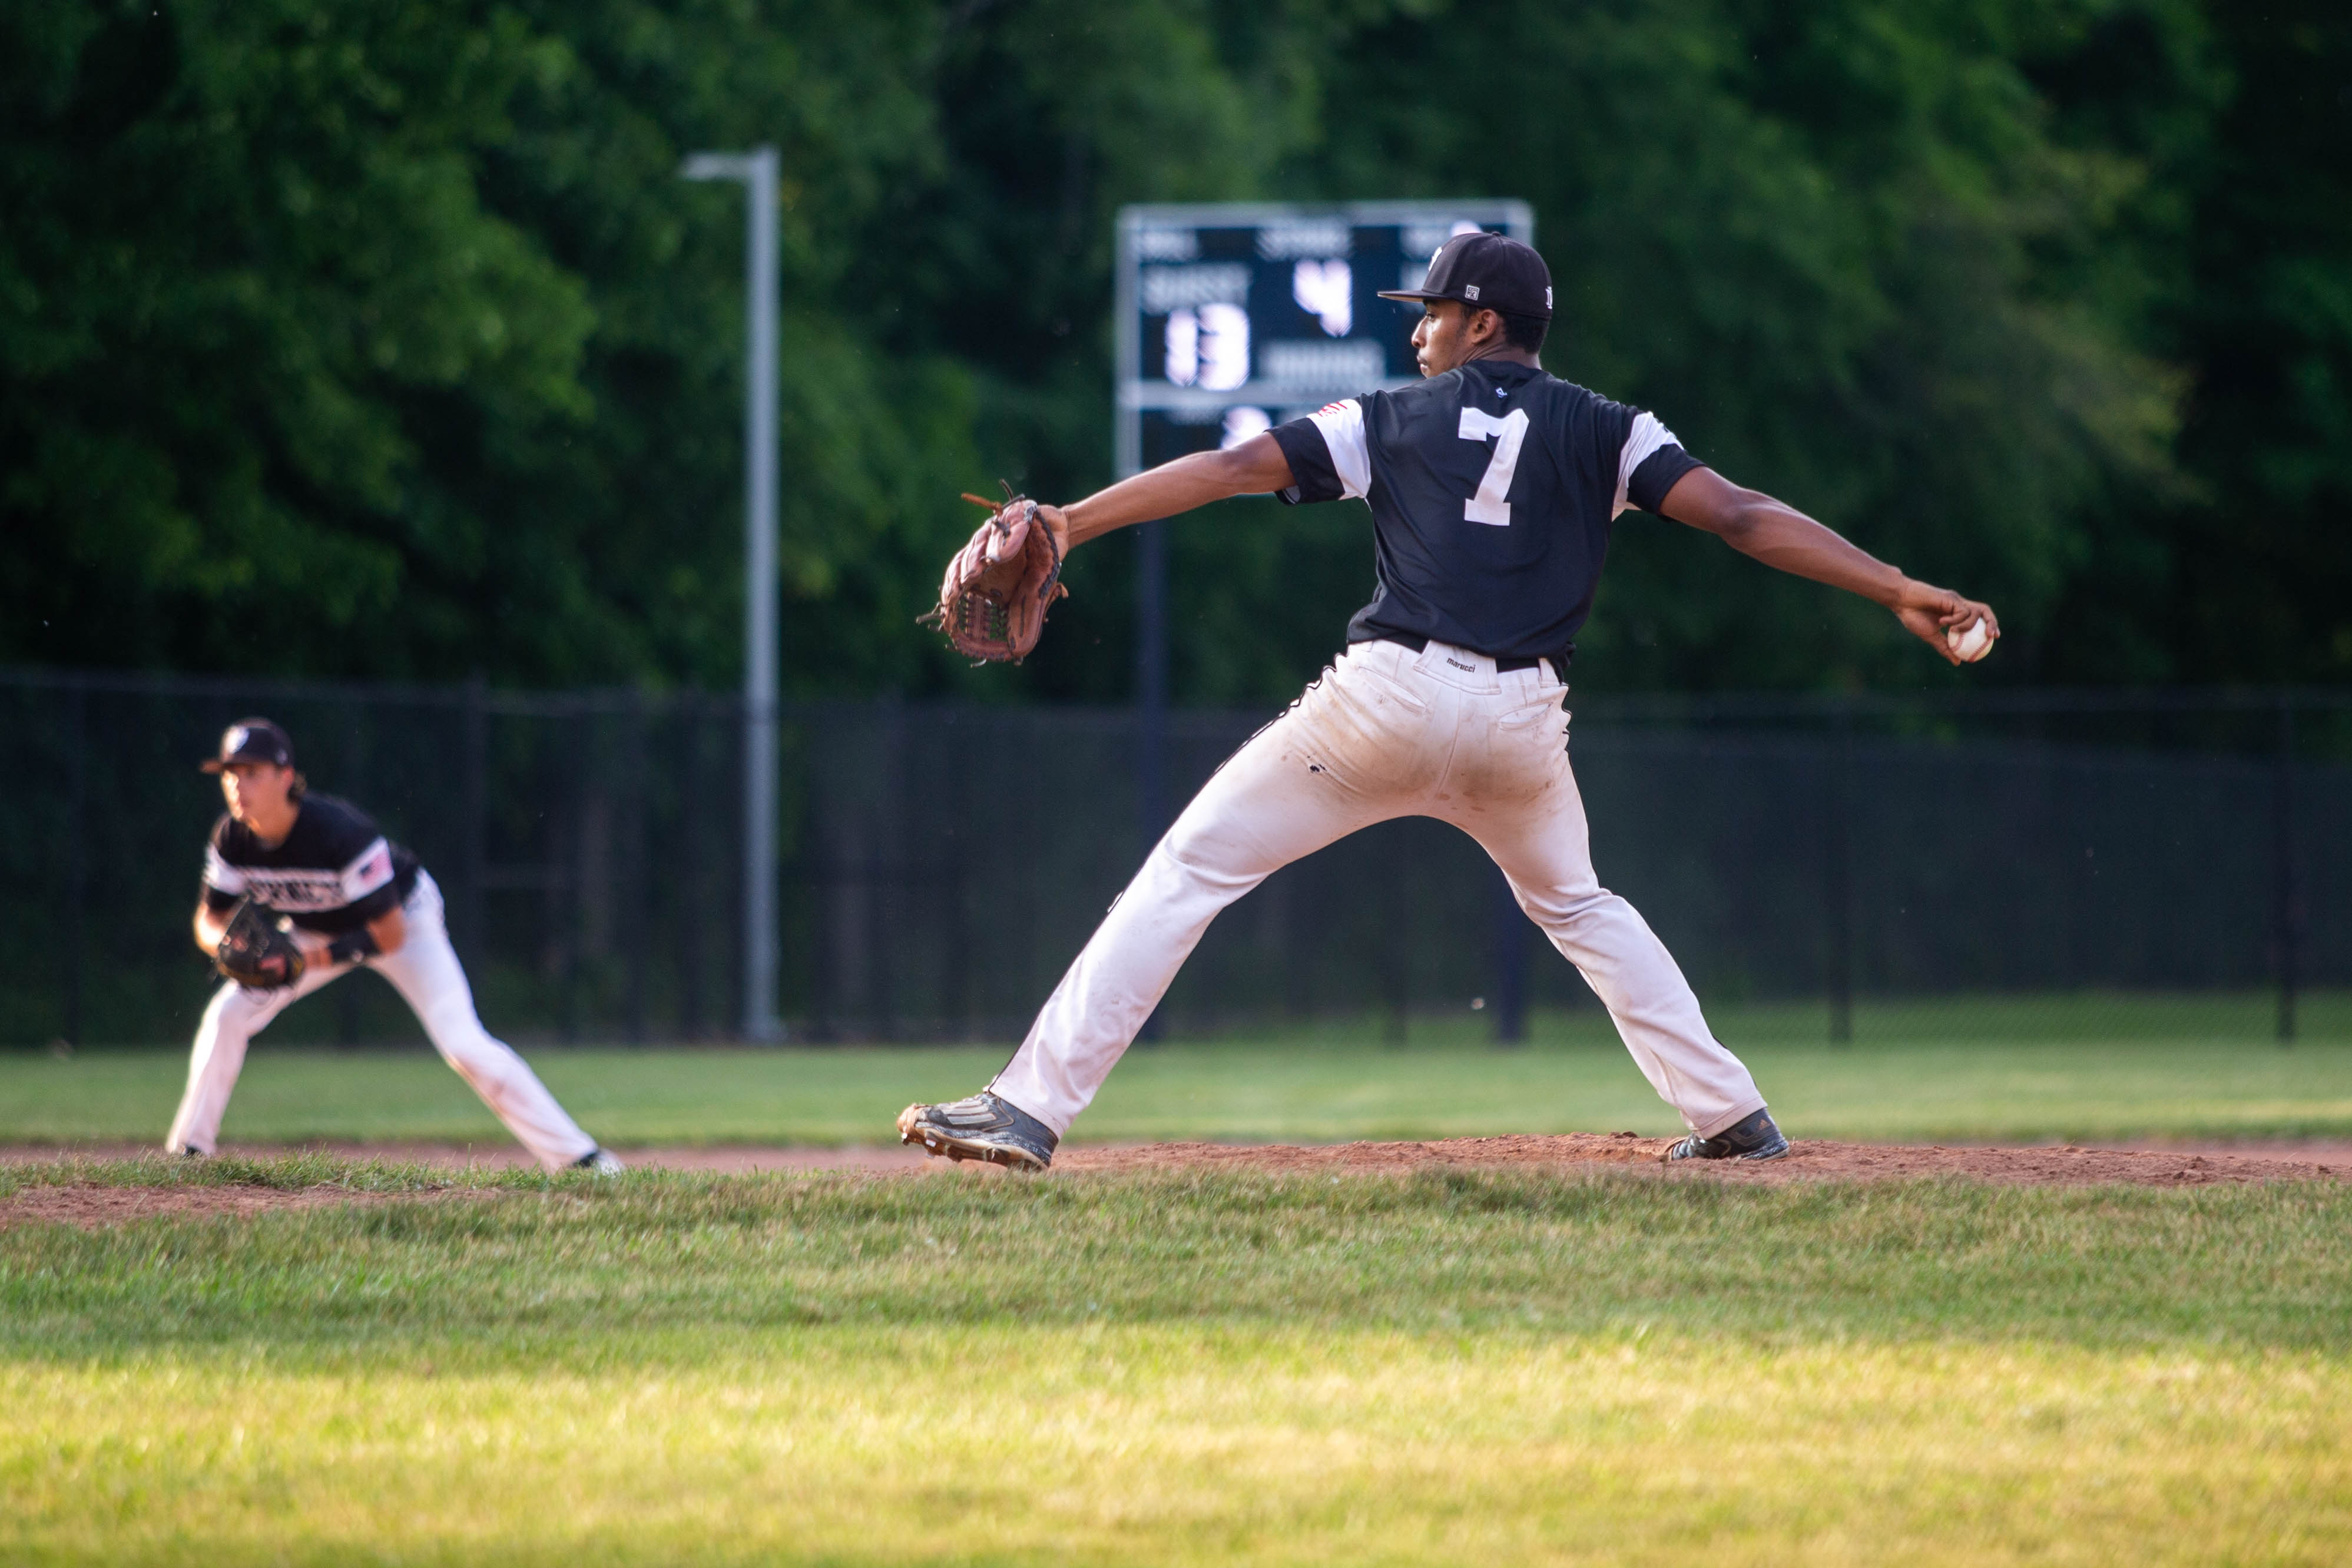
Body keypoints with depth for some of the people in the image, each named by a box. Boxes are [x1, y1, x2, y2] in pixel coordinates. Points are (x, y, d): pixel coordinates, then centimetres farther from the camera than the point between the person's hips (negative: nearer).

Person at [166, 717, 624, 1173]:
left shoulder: (337, 830, -37)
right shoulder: (231, 839, -21)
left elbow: (390, 934, -32)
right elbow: (210, 918, -9)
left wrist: (312, 960, -40)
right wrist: (226, 941, -33)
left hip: (405, 918, -6)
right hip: (317, 931, 6)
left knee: (462, 1042, -20)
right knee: (227, 1016, -8)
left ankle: (577, 1155, -17)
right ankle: (188, 1150, 8)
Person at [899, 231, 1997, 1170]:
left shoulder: (1393, 421, 11)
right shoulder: (1600, 433, 13)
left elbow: (1235, 467, 3)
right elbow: (1741, 517, 2)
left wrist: (1072, 524, 1)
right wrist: (1899, 593, -1)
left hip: (1390, 701, -3)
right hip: (1524, 720, 3)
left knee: (1192, 870, 2)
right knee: (1576, 903, 30)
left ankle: (1031, 1107, -8)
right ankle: (1730, 1116, 23)